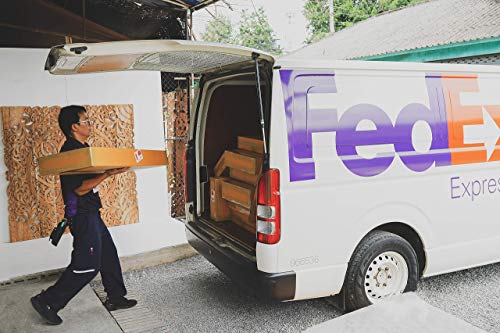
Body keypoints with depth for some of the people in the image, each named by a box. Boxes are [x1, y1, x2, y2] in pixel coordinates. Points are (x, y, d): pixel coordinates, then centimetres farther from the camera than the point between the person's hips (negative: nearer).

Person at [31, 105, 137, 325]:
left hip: (91, 213, 10)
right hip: (82, 216, -10)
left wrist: (112, 169, 10)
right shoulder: (70, 151, -19)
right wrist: (108, 174, -28)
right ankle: (47, 301, 8)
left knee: (108, 255, 15)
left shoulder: (81, 148, 12)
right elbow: (80, 188, -23)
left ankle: (115, 297, 27)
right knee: (87, 265, -4)